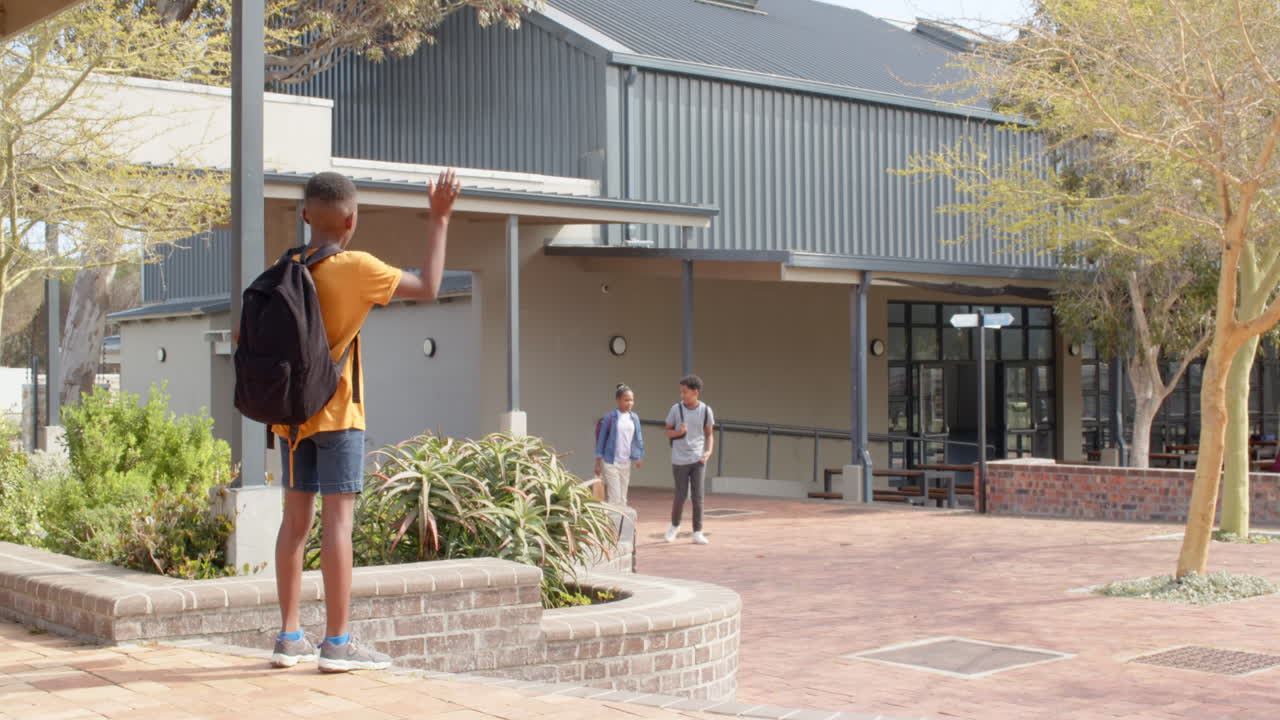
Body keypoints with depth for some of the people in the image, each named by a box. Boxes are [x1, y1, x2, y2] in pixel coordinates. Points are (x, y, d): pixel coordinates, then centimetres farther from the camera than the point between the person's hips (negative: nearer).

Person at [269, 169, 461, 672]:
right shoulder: (354, 269, -12)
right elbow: (427, 287, -9)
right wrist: (439, 218, -4)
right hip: (335, 414, -6)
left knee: (296, 518, 9)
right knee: (338, 519, -4)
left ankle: (289, 637, 12)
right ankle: (337, 643, -3)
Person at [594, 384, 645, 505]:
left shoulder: (634, 418, 3)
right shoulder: (610, 417, -9)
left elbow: (638, 439, 11)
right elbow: (601, 439, -4)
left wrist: (639, 457, 5)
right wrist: (598, 462, -3)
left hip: (626, 463, 5)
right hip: (610, 462, -5)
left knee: (623, 498, 11)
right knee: (614, 497, -7)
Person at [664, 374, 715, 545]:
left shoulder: (706, 411, -2)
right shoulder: (676, 409, -4)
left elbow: (709, 434, 9)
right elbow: (668, 432, 5)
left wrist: (708, 451, -8)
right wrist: (678, 432, -16)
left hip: (698, 459, 1)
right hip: (680, 460, -1)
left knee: (698, 496, -3)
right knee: (680, 495, 5)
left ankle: (697, 533, 4)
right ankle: (675, 526, 30)